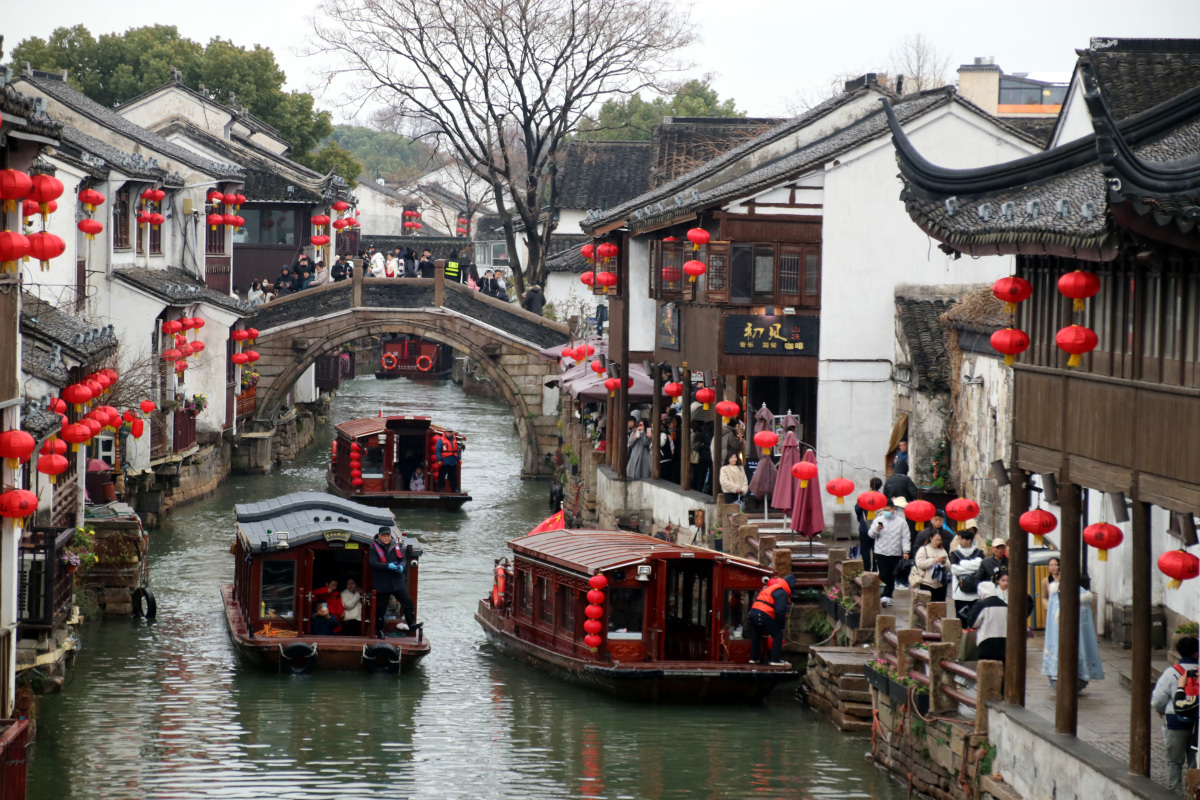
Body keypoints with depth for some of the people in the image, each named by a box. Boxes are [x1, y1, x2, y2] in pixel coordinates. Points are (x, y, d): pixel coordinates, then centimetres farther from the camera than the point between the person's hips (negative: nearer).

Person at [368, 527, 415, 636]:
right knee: (380, 607, 4)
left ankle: (411, 624, 10)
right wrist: (388, 566, -26)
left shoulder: (396, 546, 8)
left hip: (398, 582, 3)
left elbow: (404, 560, 7)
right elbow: (373, 564, -14)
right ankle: (379, 630, 17)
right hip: (382, 584, -3)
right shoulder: (374, 548, -4)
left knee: (408, 602, -3)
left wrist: (401, 567, -17)